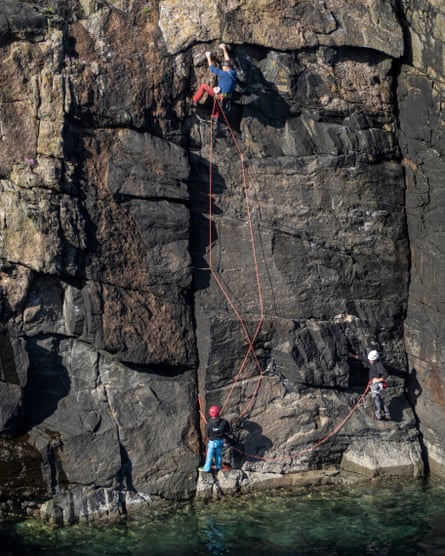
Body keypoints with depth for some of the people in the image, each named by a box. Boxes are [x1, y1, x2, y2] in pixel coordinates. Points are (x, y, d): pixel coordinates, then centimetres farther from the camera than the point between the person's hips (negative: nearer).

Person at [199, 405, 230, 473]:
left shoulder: (208, 424, -27)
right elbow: (228, 431, -6)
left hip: (212, 442, -3)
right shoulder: (223, 422, -20)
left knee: (210, 456, 14)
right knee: (219, 454, 24)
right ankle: (218, 467, 40)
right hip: (221, 441, 3)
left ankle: (206, 469, 29)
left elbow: (207, 435, -14)